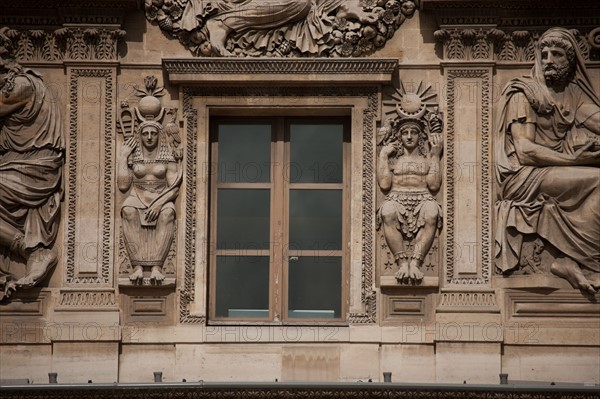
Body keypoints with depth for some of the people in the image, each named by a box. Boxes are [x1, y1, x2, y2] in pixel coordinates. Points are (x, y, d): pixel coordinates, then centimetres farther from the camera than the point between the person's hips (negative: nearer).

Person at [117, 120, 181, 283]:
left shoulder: (168, 159, 11)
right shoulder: (133, 158, 14)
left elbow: (174, 189, 1)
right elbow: (123, 186, 2)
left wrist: (159, 203, -18)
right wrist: (123, 157, 5)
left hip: (161, 201, -1)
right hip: (138, 200, 1)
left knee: (167, 212, -38)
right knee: (128, 210, -37)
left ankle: (156, 266, -46)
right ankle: (137, 266, -45)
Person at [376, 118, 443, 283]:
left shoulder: (427, 158, 21)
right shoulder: (393, 158, 23)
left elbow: (434, 186, 4)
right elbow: (384, 184, 5)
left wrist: (436, 155, 6)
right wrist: (383, 155, 10)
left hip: (422, 199, 0)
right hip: (397, 199, 0)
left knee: (431, 213, -39)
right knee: (388, 212, -39)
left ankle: (415, 263, -46)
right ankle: (402, 263, -43)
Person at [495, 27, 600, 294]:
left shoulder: (574, 94, 16)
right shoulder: (523, 93, -2)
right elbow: (524, 150, -11)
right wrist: (574, 160, -18)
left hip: (559, 175, 6)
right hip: (524, 177, -6)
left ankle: (570, 260, -25)